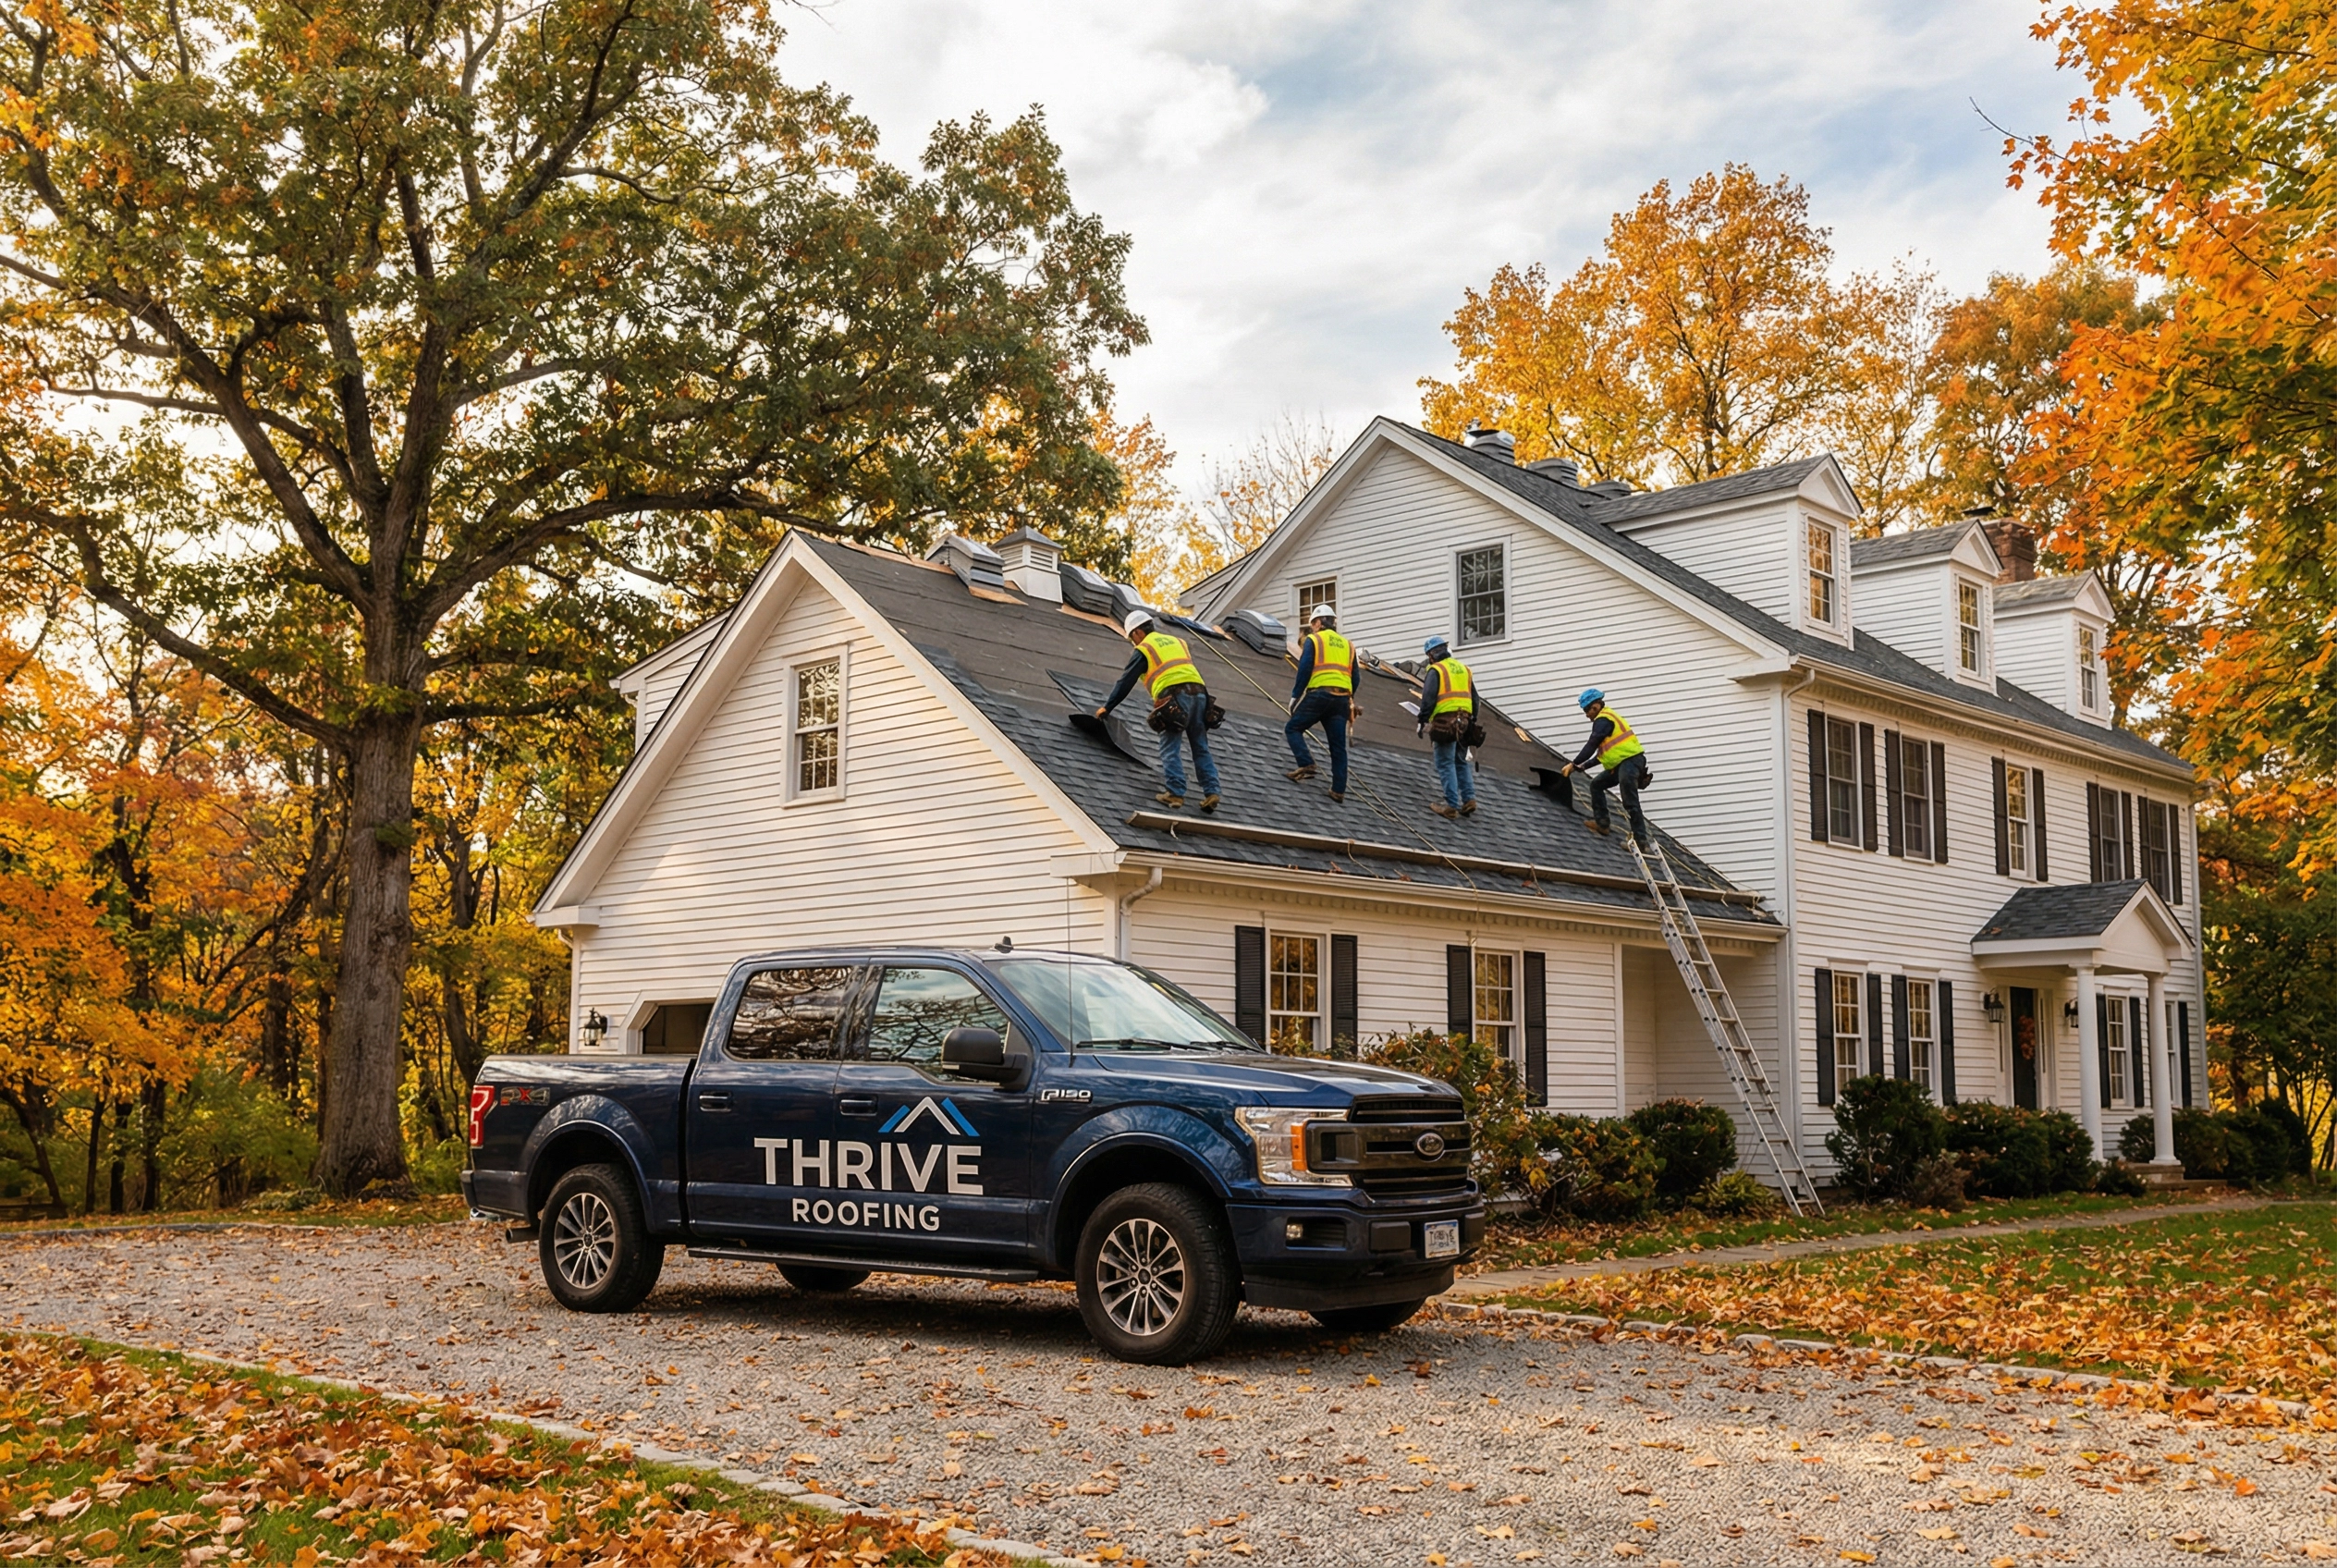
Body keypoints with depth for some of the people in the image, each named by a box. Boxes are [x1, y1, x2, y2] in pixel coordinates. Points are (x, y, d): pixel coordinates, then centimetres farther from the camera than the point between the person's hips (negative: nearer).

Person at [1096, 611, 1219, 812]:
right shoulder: (1178, 642, 28)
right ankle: (1211, 792, 1)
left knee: (1170, 748, -2)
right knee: (1201, 748, 8)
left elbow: (1126, 681, 13)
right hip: (1198, 692, 6)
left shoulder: (1144, 649, 11)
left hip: (1174, 697, -5)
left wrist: (1107, 707, 22)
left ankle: (1176, 793, -10)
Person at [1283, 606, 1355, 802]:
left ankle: (1306, 765, -11)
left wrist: (1295, 695, 1)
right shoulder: (1348, 645, 22)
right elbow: (1355, 677, 18)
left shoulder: (1313, 640, 6)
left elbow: (1305, 670, -4)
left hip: (1319, 694, -5)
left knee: (1293, 728, 9)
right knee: (1338, 746, 5)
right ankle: (1339, 789, 2)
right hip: (1342, 698, 5)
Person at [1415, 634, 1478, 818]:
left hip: (1445, 722, -6)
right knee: (1461, 763, 16)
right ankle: (1469, 799, 6)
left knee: (1446, 764, -3)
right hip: (1464, 722, 7)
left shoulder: (1435, 670, -3)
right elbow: (1474, 698, 20)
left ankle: (1452, 805, -6)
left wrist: (1423, 721, -7)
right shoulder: (1463, 669, 18)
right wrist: (1473, 721, 25)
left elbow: (1428, 698, -12)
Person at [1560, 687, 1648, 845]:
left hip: (1630, 760, -11)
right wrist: (1584, 765, 24)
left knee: (1630, 803, -12)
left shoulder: (1603, 720, -9)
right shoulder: (1608, 718, 23)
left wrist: (1574, 764, -15)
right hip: (1621, 763, 11)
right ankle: (1601, 822, 14)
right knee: (1596, 785, 18)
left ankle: (1640, 840, -14)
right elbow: (1603, 752, 26)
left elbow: (1591, 746, -17)